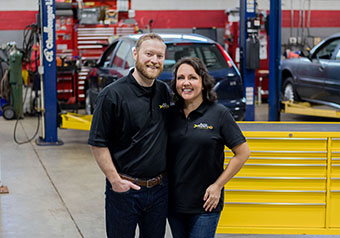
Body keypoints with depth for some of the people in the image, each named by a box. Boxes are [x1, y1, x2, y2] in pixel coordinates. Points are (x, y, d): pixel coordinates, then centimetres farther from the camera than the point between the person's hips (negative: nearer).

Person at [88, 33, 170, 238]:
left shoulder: (164, 92, 6)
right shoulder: (113, 94, -12)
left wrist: (168, 176, 10)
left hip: (159, 189, 5)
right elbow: (98, 144, -11)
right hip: (124, 190, -5)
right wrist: (115, 180, -15)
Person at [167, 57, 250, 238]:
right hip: (174, 202, 4)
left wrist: (218, 185, -8)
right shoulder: (171, 115, 4)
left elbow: (242, 153, -6)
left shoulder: (219, 113, -8)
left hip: (205, 205, -4)